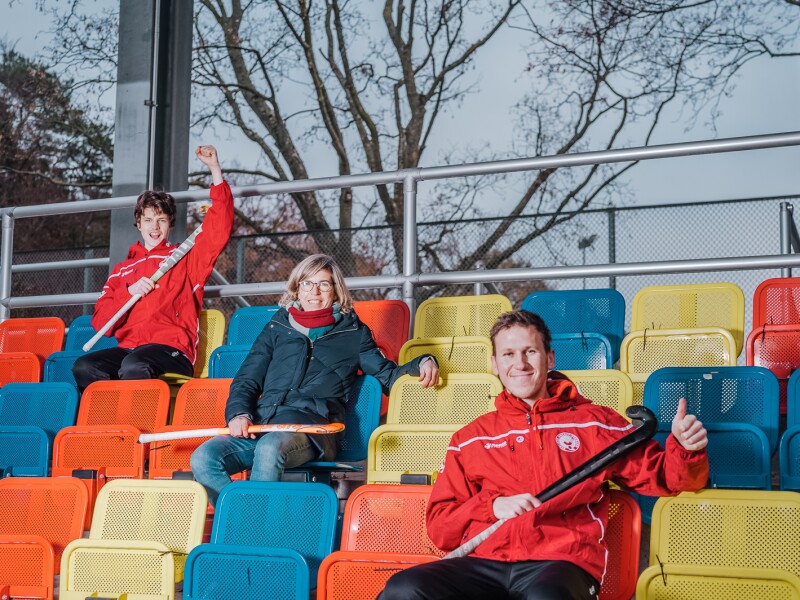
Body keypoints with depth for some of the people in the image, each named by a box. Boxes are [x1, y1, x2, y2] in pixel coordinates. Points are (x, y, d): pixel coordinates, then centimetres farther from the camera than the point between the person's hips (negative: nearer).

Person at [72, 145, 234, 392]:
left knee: (134, 366, -38)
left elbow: (220, 228, 3)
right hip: (128, 349, 4)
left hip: (173, 351, -4)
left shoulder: (186, 259, 19)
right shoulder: (122, 270, 27)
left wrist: (214, 168, -3)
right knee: (84, 367, -28)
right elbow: (101, 323, 17)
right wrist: (129, 291, -1)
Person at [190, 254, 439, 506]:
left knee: (269, 448, -39)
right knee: (203, 458, -27)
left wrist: (423, 363, 0)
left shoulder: (352, 333, 24)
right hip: (262, 423, 3)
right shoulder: (277, 328, 28)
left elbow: (389, 375, 21)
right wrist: (238, 413, 0)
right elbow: (247, 379, 22)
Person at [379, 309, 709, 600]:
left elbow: (661, 475, 16)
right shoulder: (470, 438, 21)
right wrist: (492, 506, -2)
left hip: (561, 563, -2)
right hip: (483, 563, 3)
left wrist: (687, 451, -6)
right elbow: (439, 527, 17)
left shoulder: (595, 423, 17)